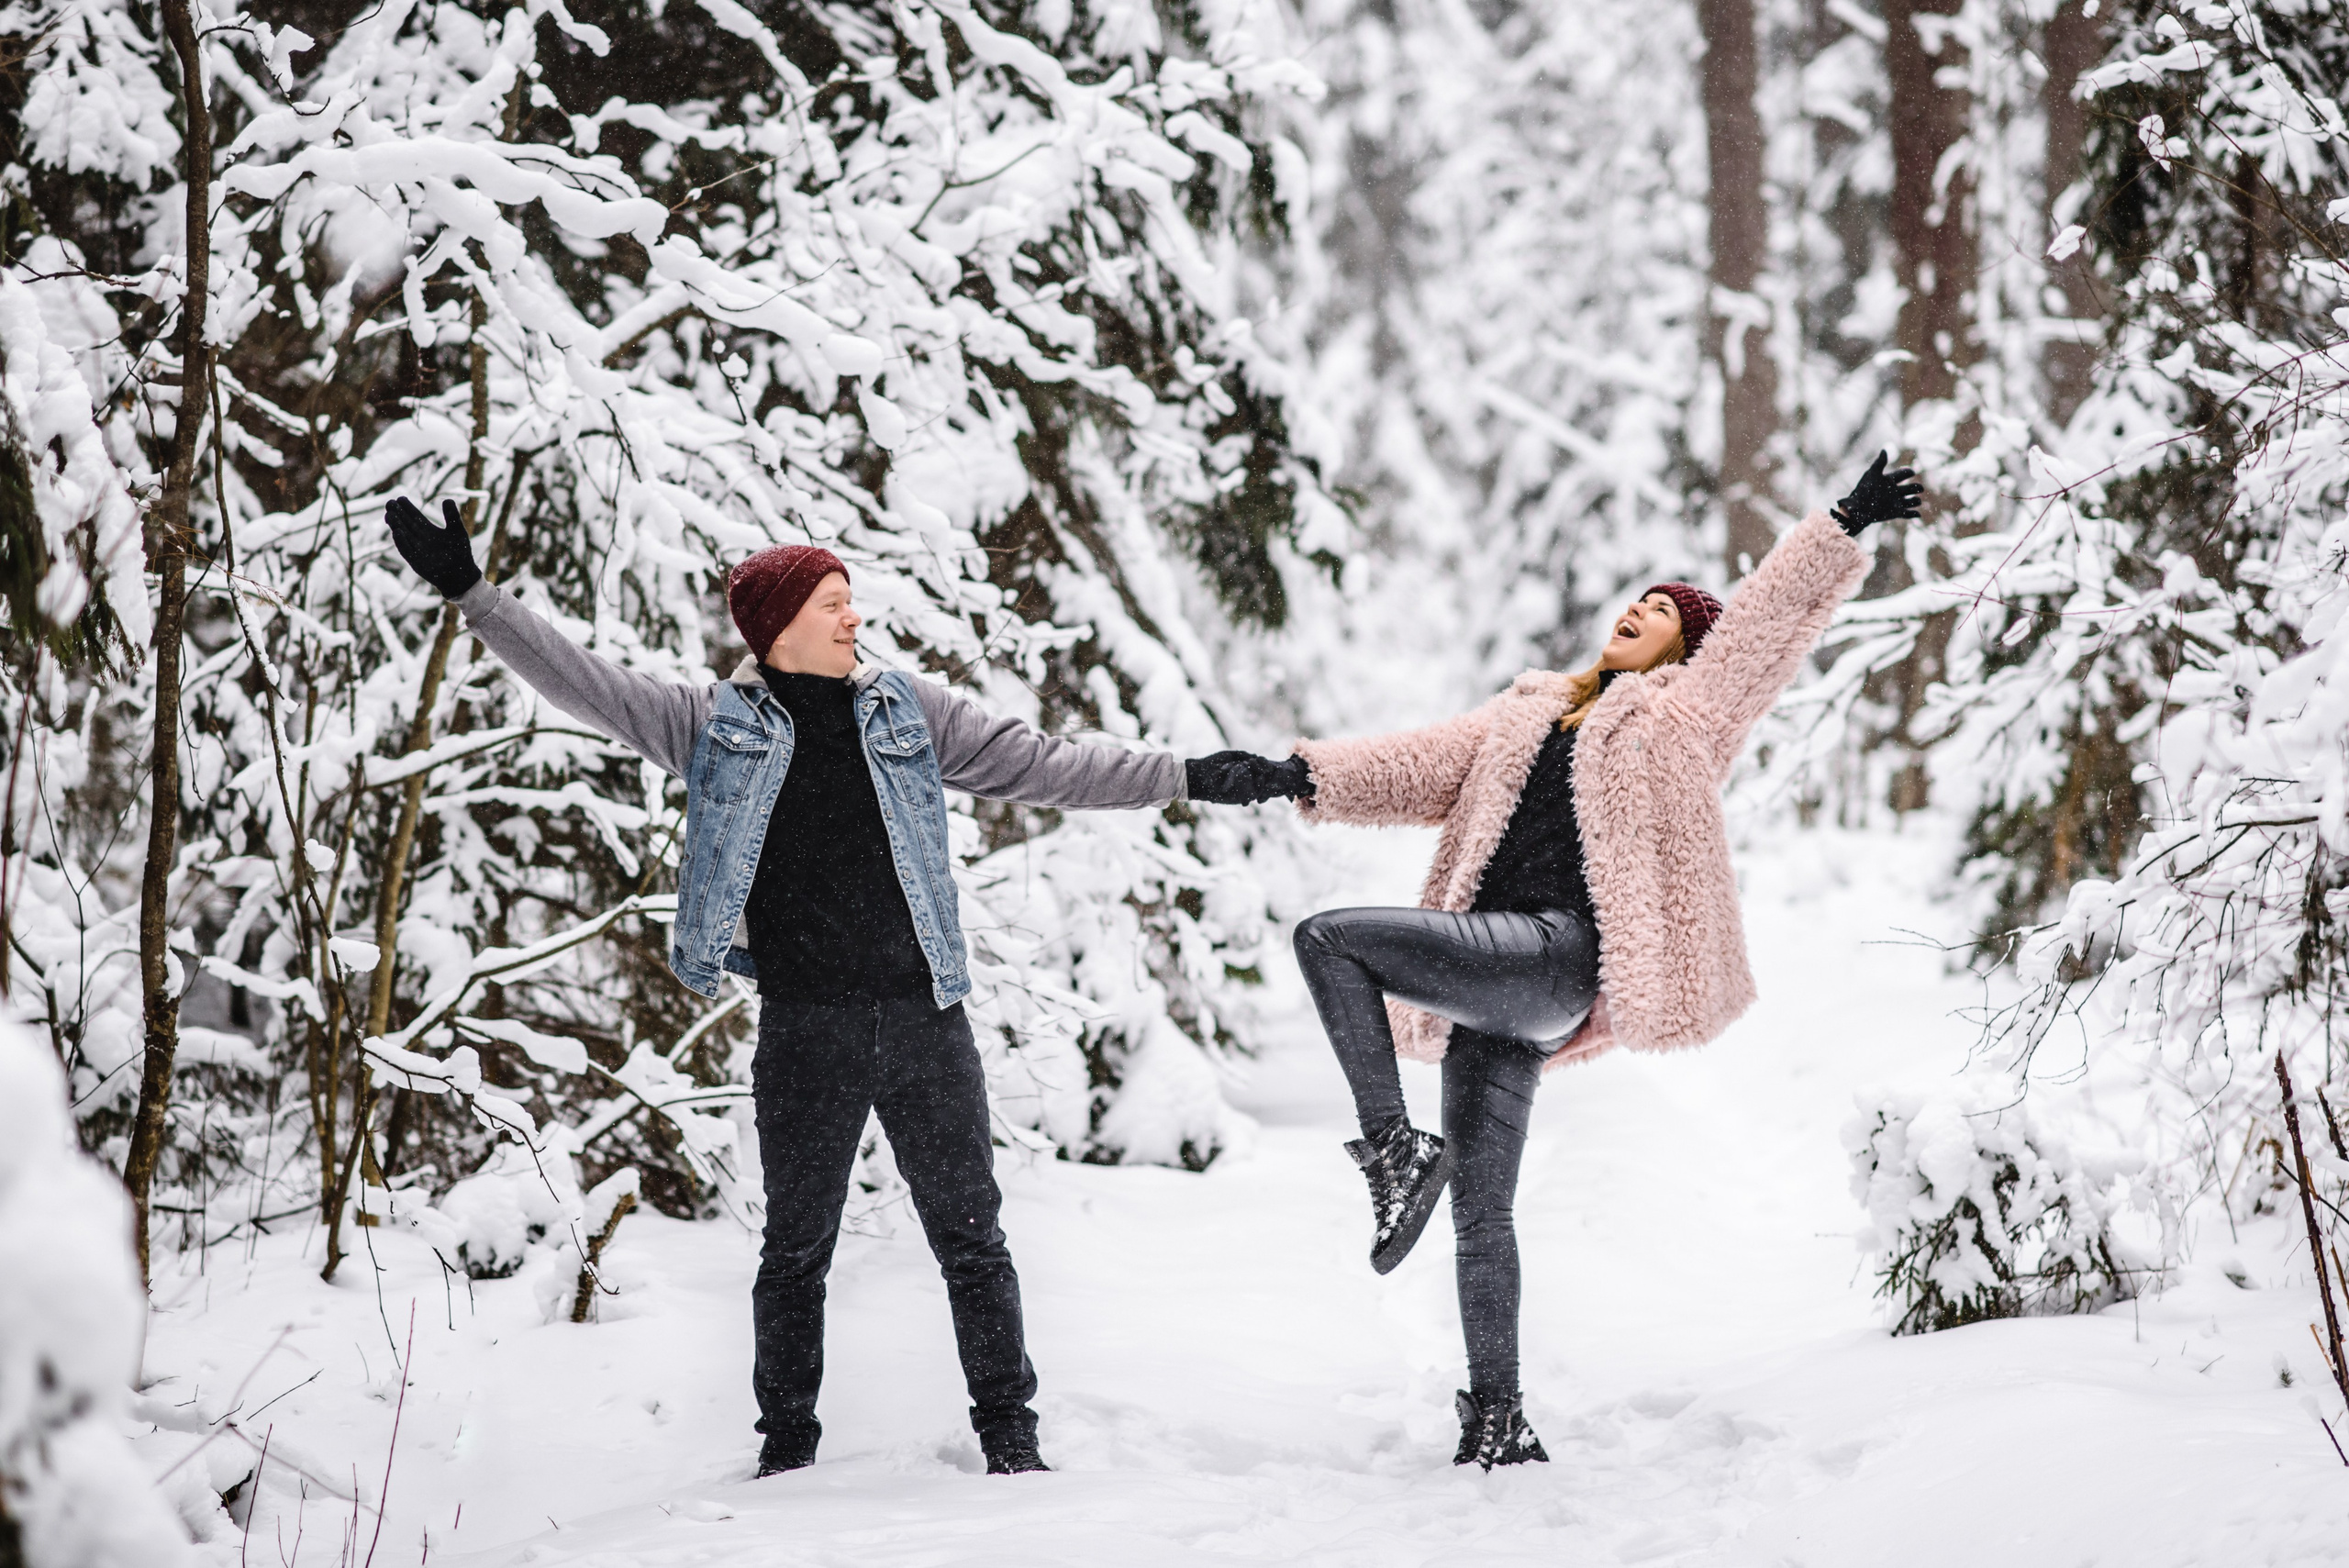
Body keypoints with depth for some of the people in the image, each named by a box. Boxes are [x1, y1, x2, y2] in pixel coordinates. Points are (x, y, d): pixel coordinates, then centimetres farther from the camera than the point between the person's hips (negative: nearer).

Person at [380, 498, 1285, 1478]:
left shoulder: (907, 711, 8)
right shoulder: (712, 726, 3)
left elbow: (1044, 768, 9)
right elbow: (581, 684, 1)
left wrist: (1188, 779, 5)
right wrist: (469, 594, -6)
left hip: (926, 1019, 1)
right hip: (806, 1030, -1)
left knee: (972, 1239, 5)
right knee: (796, 1250, 8)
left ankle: (1010, 1434, 14)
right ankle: (787, 1445, 20)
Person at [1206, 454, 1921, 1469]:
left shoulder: (1689, 711, 10)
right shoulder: (1528, 715, 25)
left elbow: (1769, 618, 5)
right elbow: (1422, 769, 18)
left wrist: (1843, 528, -5)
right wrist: (1318, 776, 3)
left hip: (1555, 956, -7)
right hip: (1492, 972, 7)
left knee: (1329, 939, -22)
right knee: (1481, 1206, 4)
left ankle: (1395, 1149, -18)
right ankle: (1497, 1421, 9)